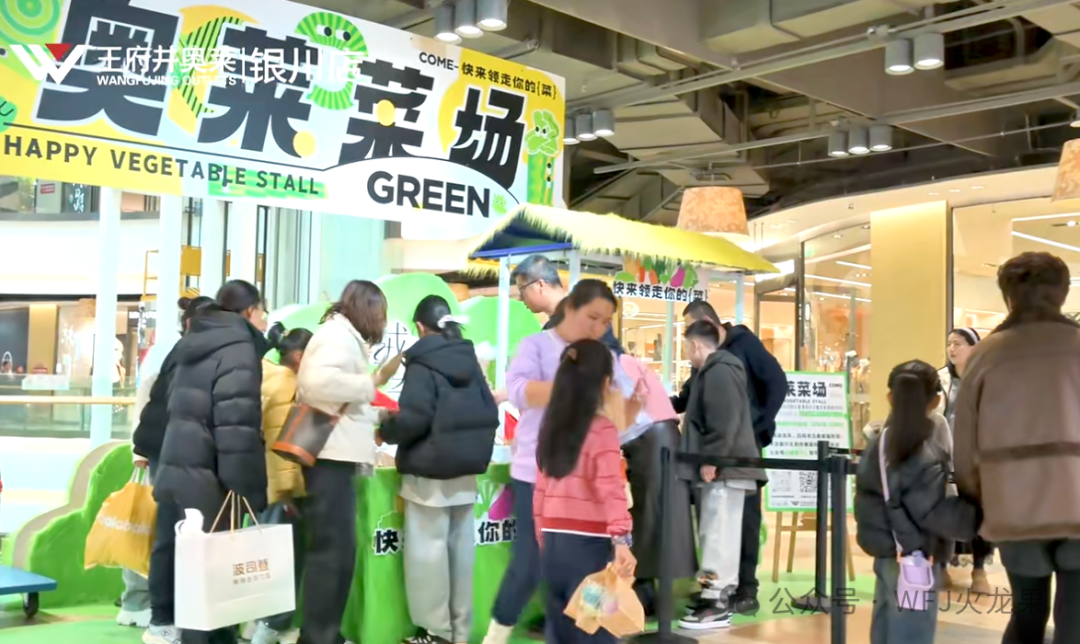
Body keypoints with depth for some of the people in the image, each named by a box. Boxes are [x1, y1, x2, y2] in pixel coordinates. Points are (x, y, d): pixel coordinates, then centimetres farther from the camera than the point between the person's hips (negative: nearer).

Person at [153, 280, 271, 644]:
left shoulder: (195, 344, 18)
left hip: (175, 468, 9)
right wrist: (248, 489, -19)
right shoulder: (238, 347, -9)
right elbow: (238, 424, -19)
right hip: (207, 477, -9)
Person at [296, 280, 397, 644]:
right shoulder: (338, 333, -10)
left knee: (339, 549, 12)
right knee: (332, 549, -8)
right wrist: (369, 384, -16)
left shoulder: (344, 335, 23)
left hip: (337, 453, 11)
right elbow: (319, 381, -27)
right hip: (331, 454, -11)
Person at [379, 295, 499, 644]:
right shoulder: (470, 361, 9)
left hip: (430, 470, -7)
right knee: (460, 547, 11)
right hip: (466, 469, 7)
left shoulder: (422, 364, -11)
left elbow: (414, 418, -20)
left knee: (428, 549, 1)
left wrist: (385, 432, -2)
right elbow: (490, 414, 9)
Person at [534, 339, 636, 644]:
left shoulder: (551, 427, 9)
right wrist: (621, 539, -28)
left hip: (554, 542, 6)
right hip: (589, 544, -6)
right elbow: (610, 489, -21)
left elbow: (540, 491, 12)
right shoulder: (602, 430, -10)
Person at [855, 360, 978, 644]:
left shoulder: (882, 442, 3)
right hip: (914, 560, -9)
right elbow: (933, 511, -22)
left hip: (887, 553, 9)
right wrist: (980, 518, -19)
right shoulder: (925, 455, -22)